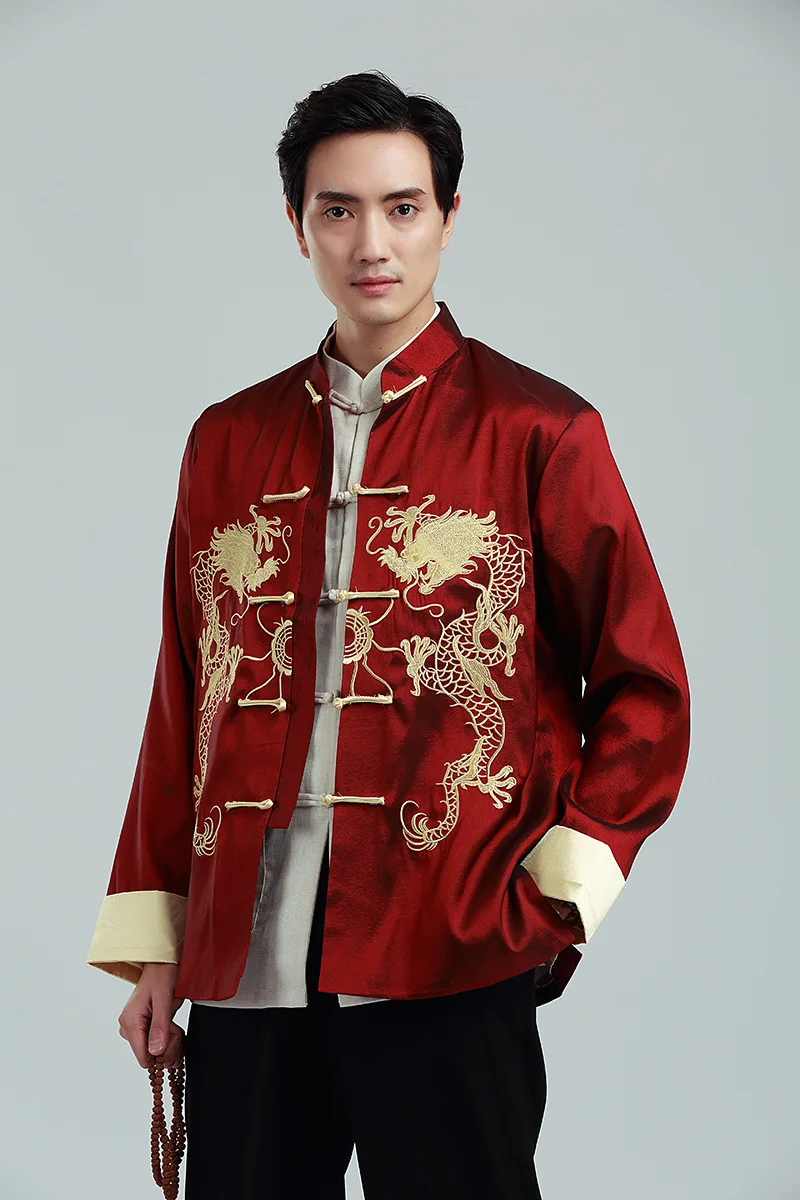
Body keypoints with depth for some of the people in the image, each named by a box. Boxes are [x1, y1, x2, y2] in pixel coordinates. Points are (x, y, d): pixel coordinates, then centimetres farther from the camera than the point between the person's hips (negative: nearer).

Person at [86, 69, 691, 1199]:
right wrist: (153, 937, 10)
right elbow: (183, 703, 15)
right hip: (245, 967, 4)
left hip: (448, 968, -3)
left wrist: (556, 891, -8)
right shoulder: (228, 441, 12)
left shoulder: (540, 434, 0)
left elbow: (647, 690, 2)